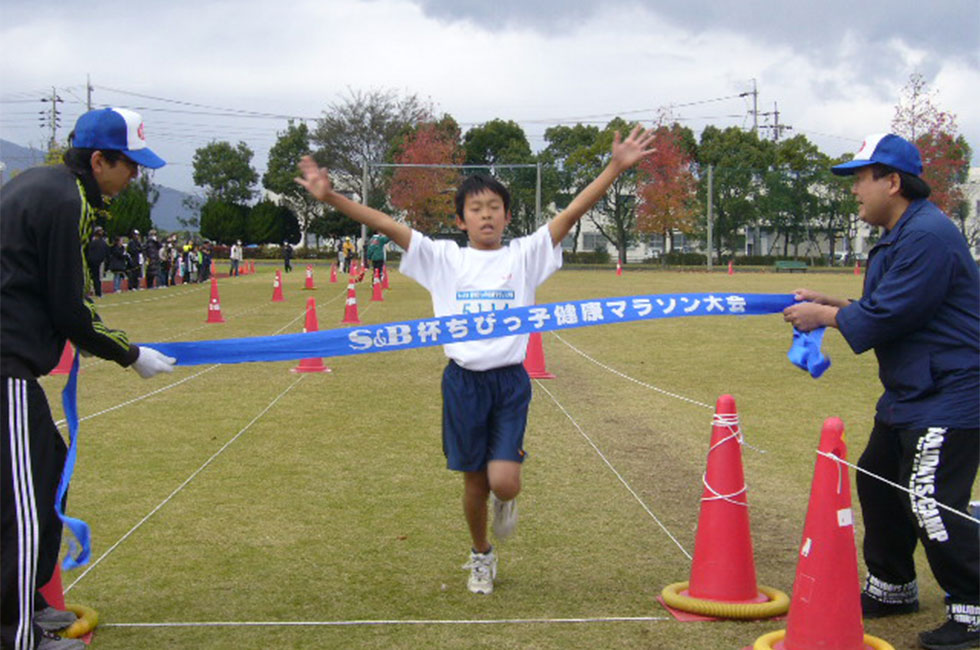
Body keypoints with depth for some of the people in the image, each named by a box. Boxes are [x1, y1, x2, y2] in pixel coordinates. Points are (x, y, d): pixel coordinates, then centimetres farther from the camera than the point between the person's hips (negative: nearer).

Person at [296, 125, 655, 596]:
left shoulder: (524, 255, 2)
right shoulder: (444, 258, 3)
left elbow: (573, 212, -7)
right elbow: (385, 224, -4)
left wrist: (616, 168, -16)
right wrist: (330, 197, -12)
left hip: (510, 380, -1)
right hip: (463, 380, 1)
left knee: (503, 483, -12)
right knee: (474, 481, 10)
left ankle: (505, 499, 27)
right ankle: (481, 557, 36)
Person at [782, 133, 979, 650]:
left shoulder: (929, 235, -22)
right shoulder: (896, 237, 13)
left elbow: (890, 315, -24)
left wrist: (827, 317, -11)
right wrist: (828, 303, 10)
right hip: (908, 394, 12)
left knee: (932, 504, -11)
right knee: (878, 483, 19)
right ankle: (892, 587, 34)